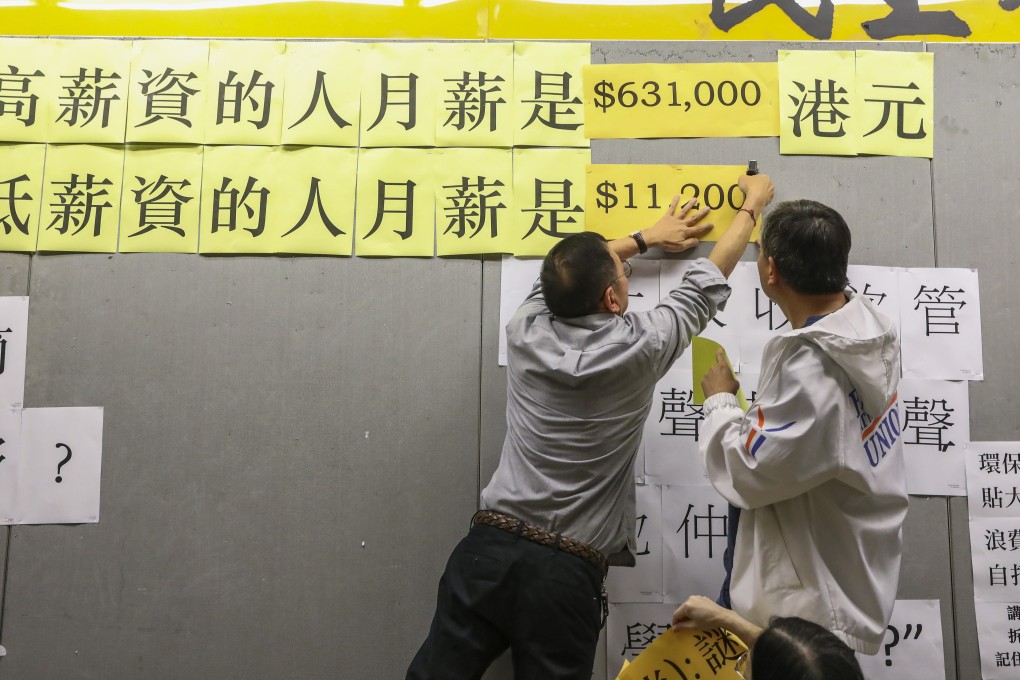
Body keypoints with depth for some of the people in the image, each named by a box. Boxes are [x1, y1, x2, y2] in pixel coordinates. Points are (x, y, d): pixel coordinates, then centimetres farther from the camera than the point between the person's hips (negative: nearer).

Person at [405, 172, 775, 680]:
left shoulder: (524, 332, -1)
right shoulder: (638, 348, -11)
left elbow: (568, 274, 21)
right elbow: (707, 285, 6)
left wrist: (646, 238, 33)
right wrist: (754, 204, 22)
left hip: (488, 547, 3)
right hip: (565, 572, -3)